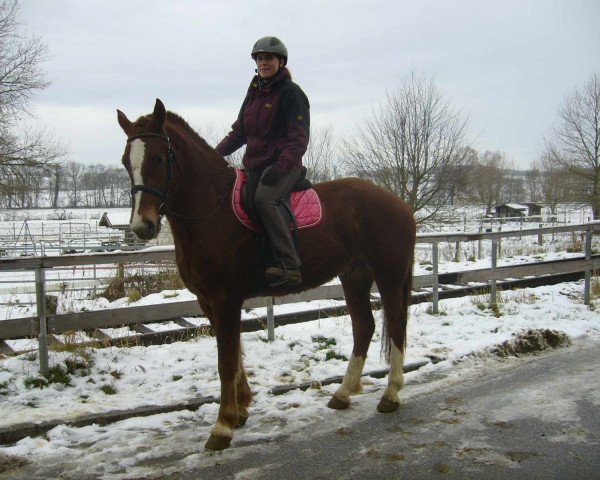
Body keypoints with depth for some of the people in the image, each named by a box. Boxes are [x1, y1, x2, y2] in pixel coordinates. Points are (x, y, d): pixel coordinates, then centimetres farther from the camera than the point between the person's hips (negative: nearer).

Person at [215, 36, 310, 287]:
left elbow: (299, 140, -11)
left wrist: (281, 166, -26)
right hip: (254, 165, 8)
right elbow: (239, 132, 20)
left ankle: (289, 265, -34)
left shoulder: (291, 93, -4)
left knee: (263, 198, -34)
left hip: (284, 165, -8)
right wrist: (215, 153, 5)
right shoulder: (254, 92, 18)